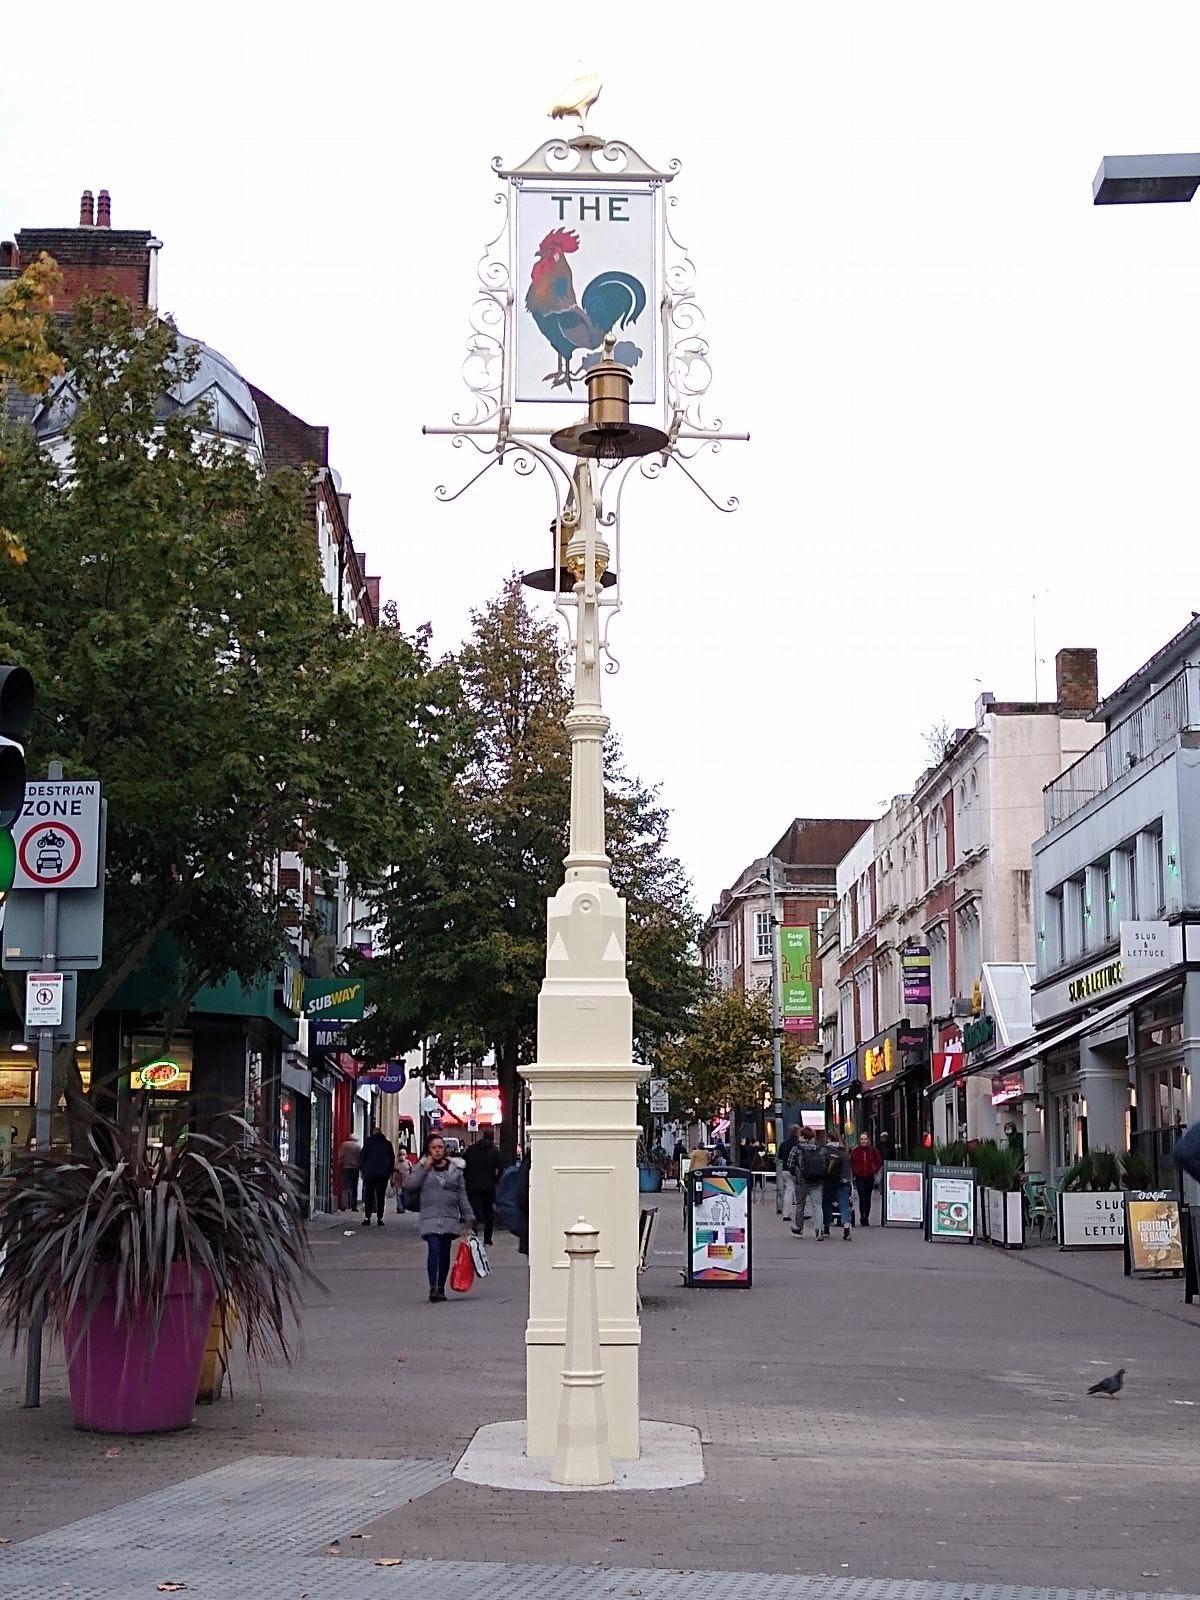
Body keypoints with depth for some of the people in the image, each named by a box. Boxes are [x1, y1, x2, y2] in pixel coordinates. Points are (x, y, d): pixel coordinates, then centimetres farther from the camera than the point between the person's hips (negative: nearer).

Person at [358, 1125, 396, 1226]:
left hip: (370, 1173, -2)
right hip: (383, 1175, 2)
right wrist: (389, 1172, 15)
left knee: (368, 1196, 5)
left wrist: (362, 1170, 8)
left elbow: (361, 1157, -1)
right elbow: (392, 1159, 8)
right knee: (380, 1197, 6)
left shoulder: (368, 1142, -2)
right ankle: (380, 1218, 2)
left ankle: (367, 1218, 0)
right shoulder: (387, 1143, 4)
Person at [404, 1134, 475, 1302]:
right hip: (430, 1218, -3)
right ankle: (433, 1287, -22)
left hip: (450, 1219, 3)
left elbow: (462, 1197, 13)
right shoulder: (421, 1167, 6)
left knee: (445, 1253, 7)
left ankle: (441, 1288, 16)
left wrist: (468, 1218, 9)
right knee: (434, 1249, -19)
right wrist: (424, 1169, -9)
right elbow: (409, 1186, -6)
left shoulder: (455, 1170, 11)